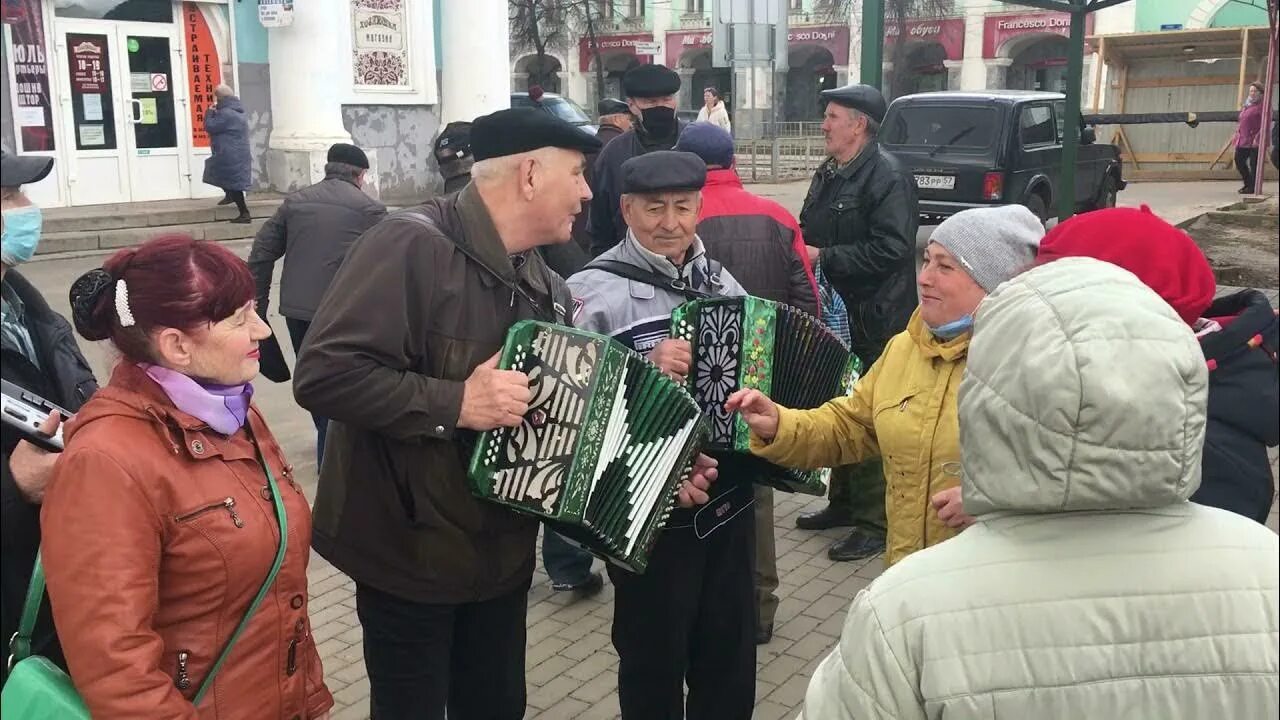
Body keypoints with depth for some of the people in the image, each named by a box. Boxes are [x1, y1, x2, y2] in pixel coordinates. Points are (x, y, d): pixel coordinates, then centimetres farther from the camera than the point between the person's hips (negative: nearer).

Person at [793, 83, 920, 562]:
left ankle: (875, 521, 9)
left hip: (872, 323, -9)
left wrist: (823, 257, -22)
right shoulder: (828, 174, 14)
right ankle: (843, 502, 33)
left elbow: (891, 249, -25)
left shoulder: (887, 176, -15)